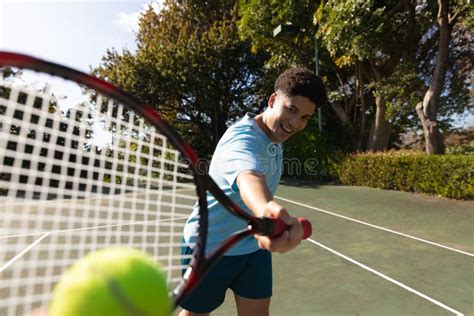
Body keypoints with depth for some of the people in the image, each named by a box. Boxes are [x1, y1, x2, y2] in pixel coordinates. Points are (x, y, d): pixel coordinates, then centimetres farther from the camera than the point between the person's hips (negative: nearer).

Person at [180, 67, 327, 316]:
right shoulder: (243, 137, -29)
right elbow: (249, 177, -53)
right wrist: (265, 211, -72)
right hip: (210, 246, -6)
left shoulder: (275, 137, -1)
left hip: (254, 245, 7)